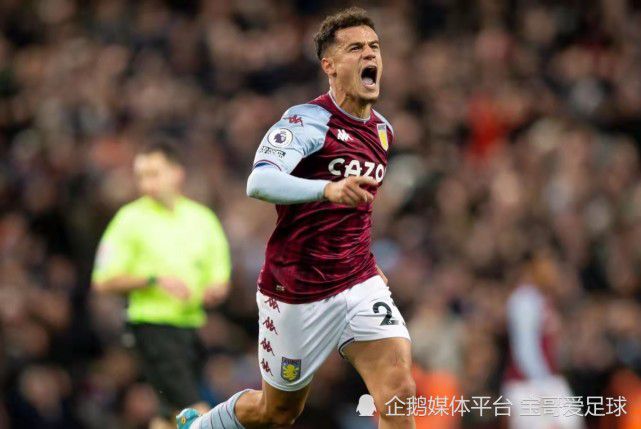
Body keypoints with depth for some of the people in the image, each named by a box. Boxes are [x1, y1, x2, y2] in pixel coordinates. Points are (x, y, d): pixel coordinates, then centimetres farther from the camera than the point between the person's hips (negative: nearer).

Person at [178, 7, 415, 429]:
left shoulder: (382, 129, 9)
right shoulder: (308, 121, -15)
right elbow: (259, 182, -33)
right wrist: (329, 190, -47)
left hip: (359, 283, 5)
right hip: (297, 293, -5)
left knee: (398, 389, -18)